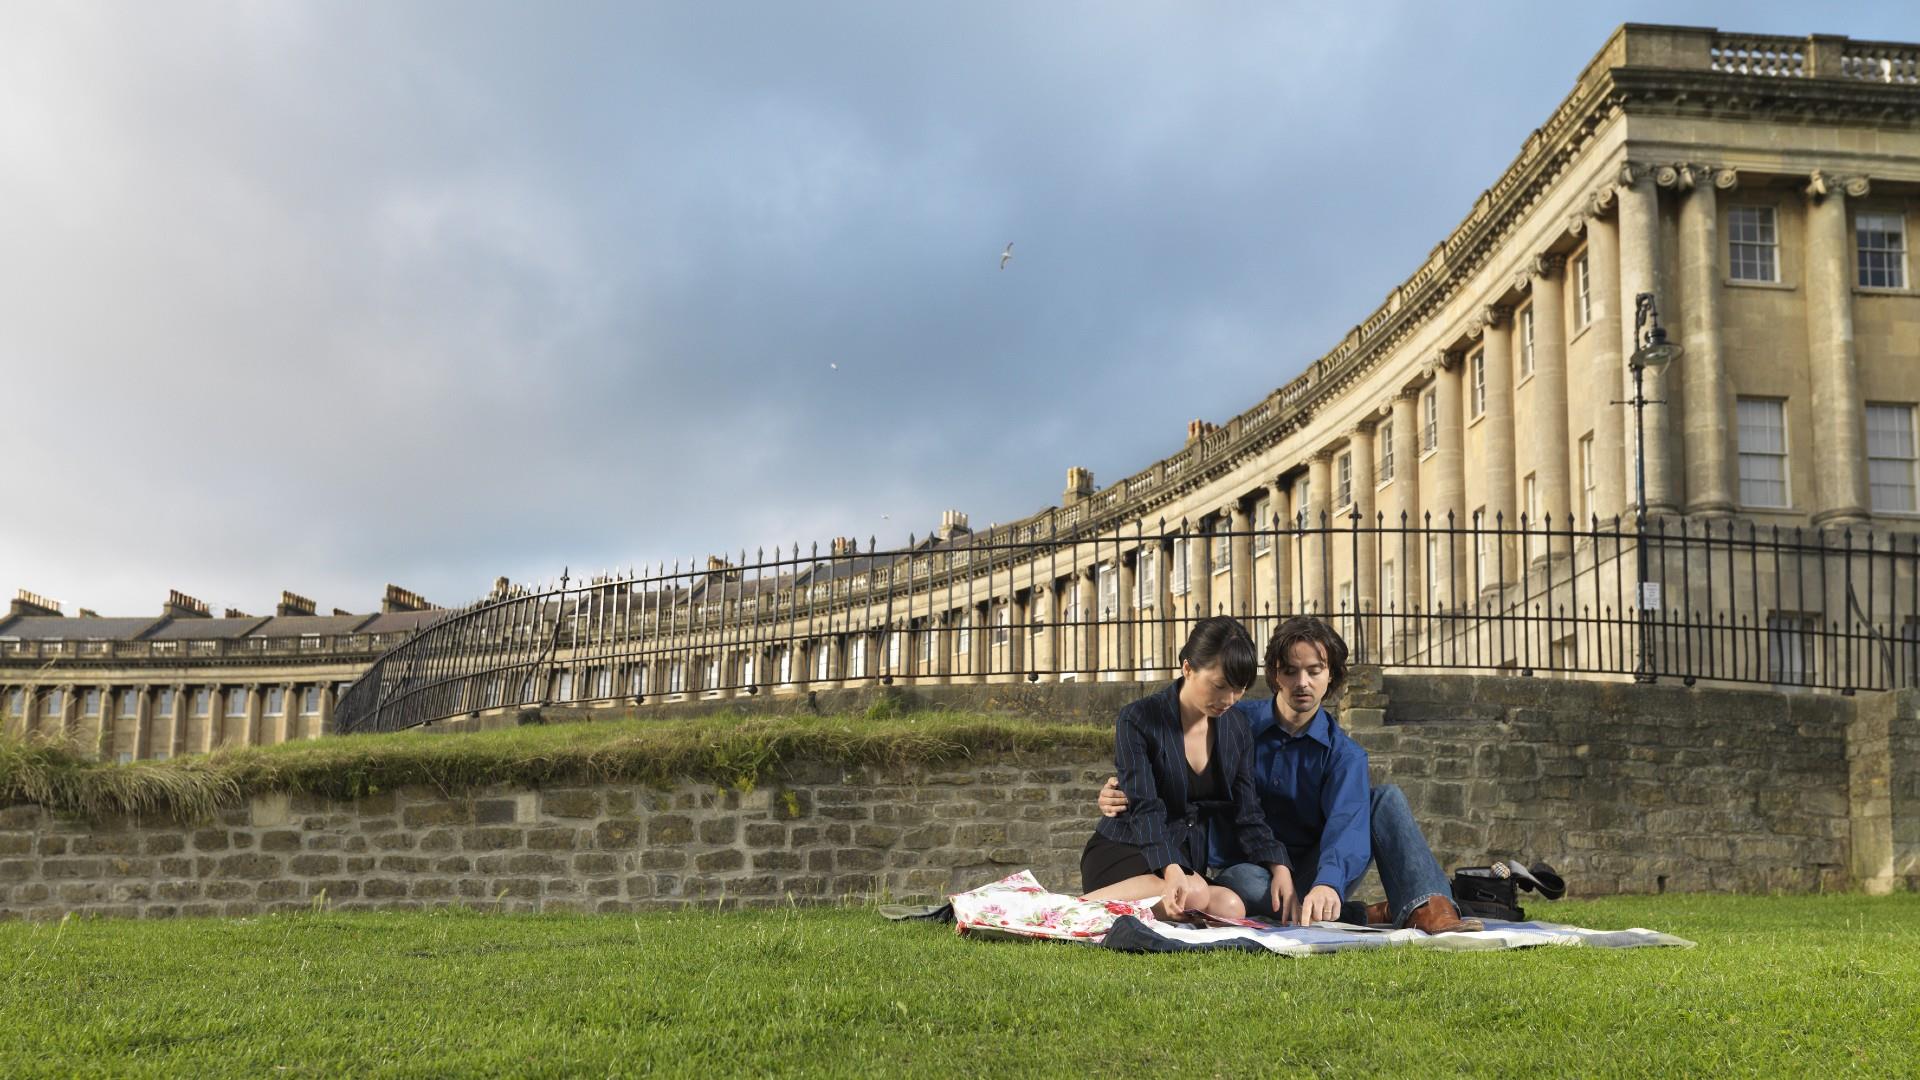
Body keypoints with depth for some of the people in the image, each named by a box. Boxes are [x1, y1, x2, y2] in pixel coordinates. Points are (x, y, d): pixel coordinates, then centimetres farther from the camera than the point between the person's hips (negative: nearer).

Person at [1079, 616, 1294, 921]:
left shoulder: (1236, 729, 6)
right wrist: (1172, 871, -39)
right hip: (1123, 851, -6)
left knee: (1231, 907, -28)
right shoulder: (1138, 721, -11)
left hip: (1189, 861, 6)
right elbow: (1145, 809, -21)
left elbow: (1246, 814, 5)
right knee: (1195, 894, -36)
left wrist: (1280, 870, -13)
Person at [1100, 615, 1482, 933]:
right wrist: (1126, 792, -18)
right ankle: (1369, 917, -33)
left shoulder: (1343, 755, -3)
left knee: (1386, 798, -19)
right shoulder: (1236, 723, 0)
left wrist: (1328, 883, -46)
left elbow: (1346, 822, -23)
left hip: (1317, 878, 1)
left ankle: (1428, 908, -40)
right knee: (1245, 885, -39)